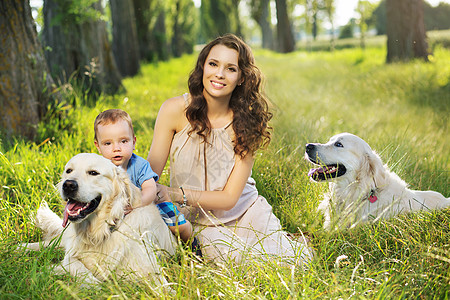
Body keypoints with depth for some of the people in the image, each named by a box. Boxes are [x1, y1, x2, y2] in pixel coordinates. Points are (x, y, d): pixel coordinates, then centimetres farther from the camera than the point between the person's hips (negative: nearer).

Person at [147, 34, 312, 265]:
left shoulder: (246, 123, -10)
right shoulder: (175, 110, -12)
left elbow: (229, 198, -14)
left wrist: (176, 194, -28)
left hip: (246, 211, 1)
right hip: (203, 222, -1)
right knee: (237, 259, -27)